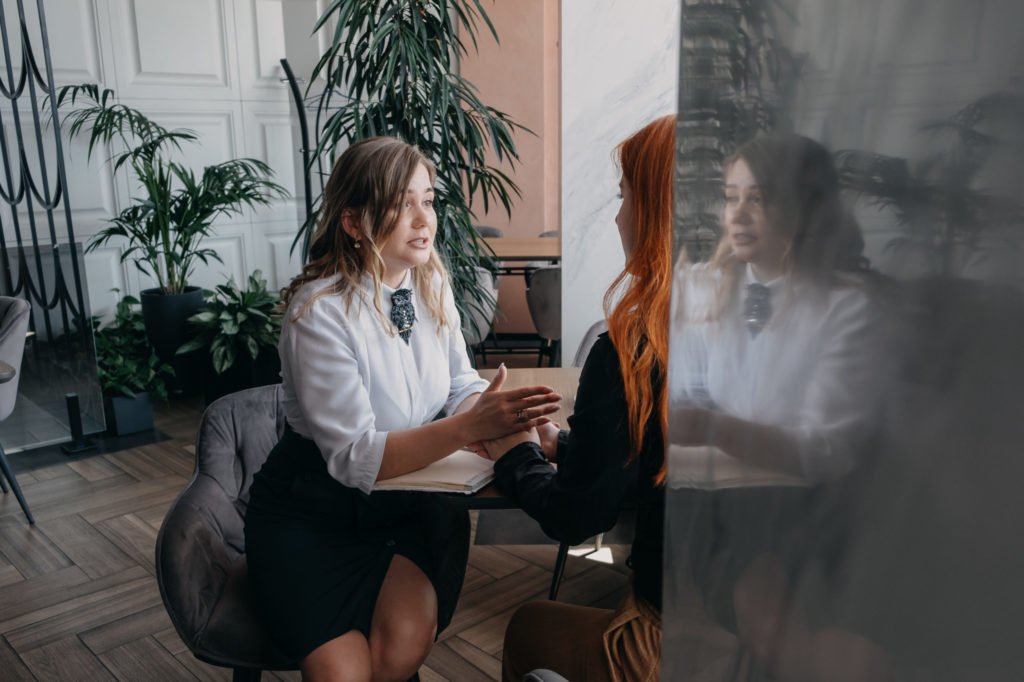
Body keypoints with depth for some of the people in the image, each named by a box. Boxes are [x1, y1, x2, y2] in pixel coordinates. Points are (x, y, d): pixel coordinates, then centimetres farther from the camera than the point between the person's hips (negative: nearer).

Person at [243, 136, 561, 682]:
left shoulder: (431, 284, -4)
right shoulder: (319, 312, -22)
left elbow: (460, 385, 2)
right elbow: (354, 458, -26)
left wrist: (498, 412, -22)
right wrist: (470, 427, -35)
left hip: (404, 499, 4)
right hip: (312, 513, -3)